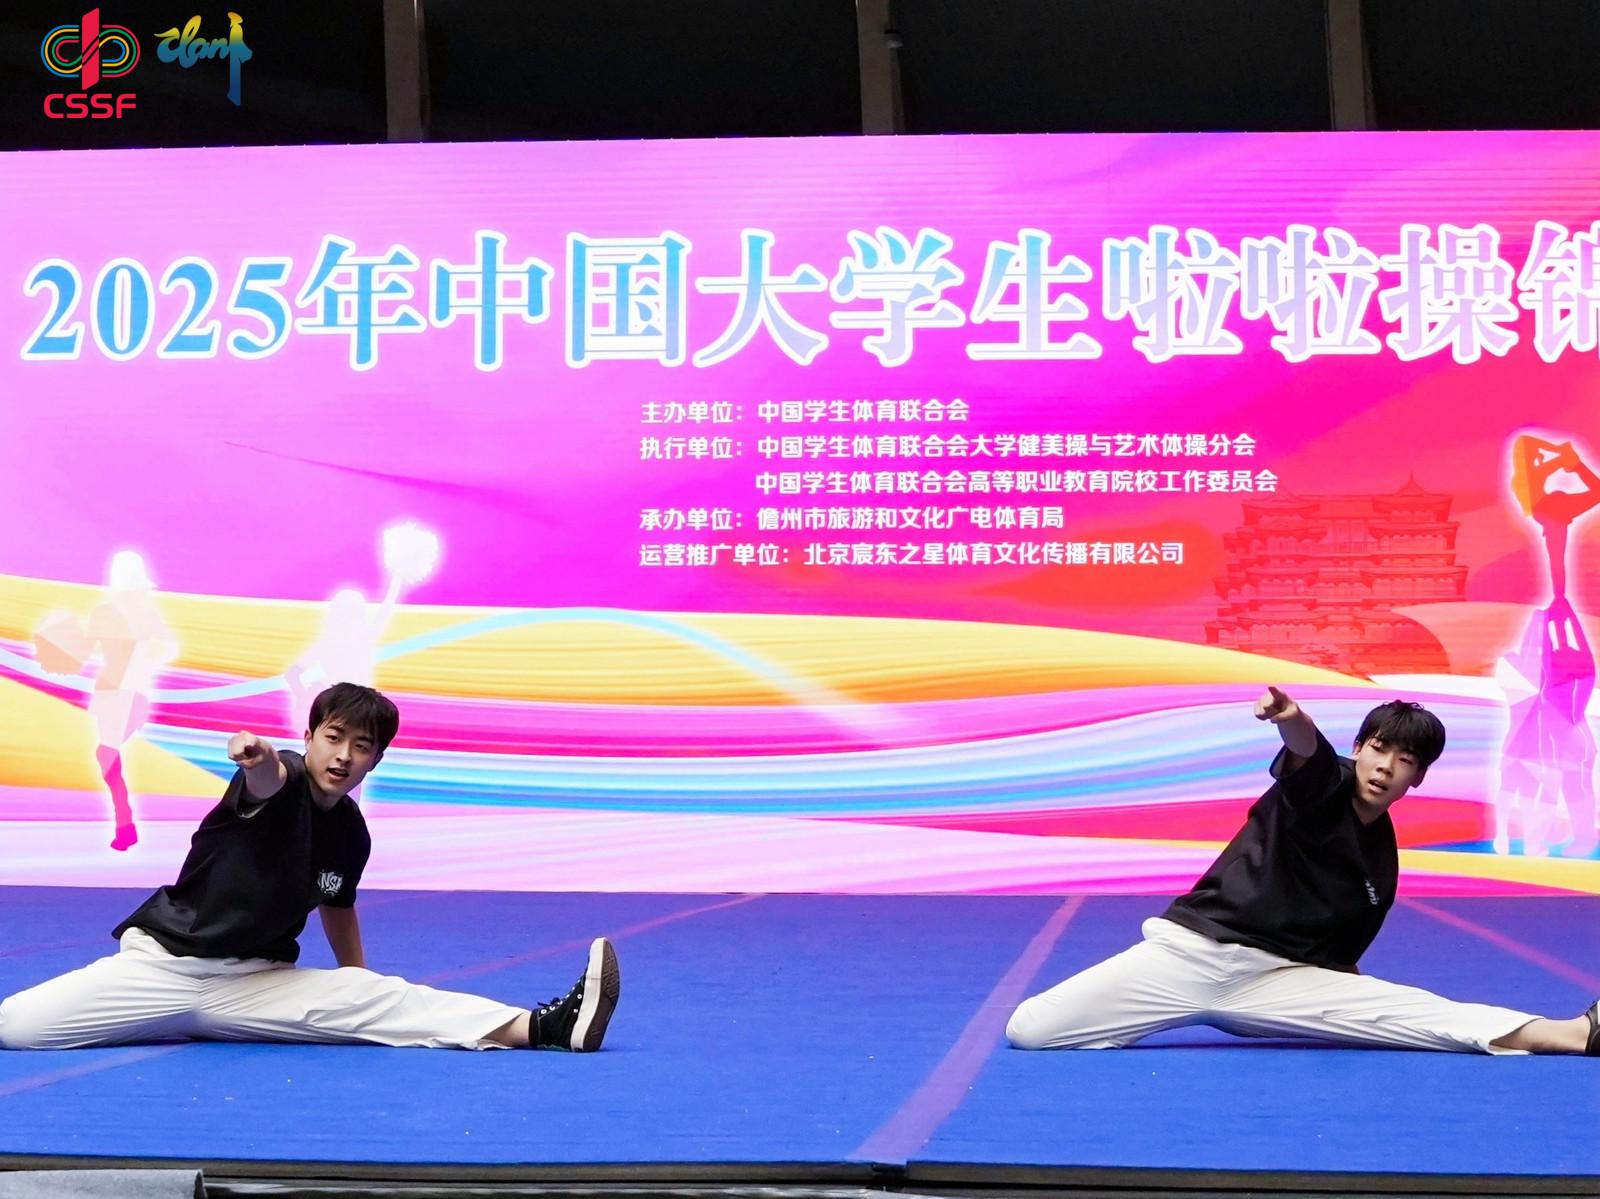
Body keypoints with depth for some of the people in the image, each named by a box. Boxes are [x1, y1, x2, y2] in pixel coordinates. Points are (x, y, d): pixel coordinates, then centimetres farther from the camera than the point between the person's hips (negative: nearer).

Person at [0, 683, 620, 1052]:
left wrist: (359, 987, 24)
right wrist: (257, 756, -69)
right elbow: (267, 780, -45)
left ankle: (542, 1026, -28)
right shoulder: (281, 781, -17)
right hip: (161, 962, -3)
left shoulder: (351, 835, 2)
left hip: (257, 981, 4)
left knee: (379, 998, -17)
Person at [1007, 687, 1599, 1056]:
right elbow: (1306, 748, -34)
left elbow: (1334, 961, 23)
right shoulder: (1322, 784, -5)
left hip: (1275, 981, 4)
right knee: (1028, 1029, -20)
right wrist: (1290, 719, -57)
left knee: (1426, 1013, -14)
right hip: (1193, 951, -3)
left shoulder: (1381, 863, 13)